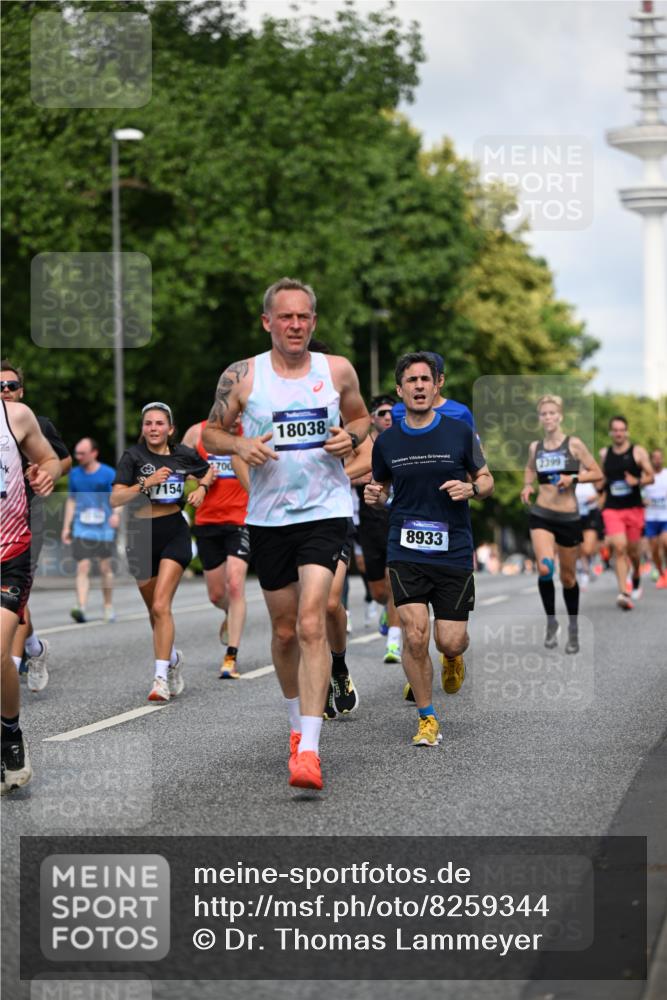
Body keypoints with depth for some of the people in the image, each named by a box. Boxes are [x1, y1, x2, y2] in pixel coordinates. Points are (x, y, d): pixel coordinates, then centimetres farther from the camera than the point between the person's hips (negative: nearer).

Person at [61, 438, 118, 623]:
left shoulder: (108, 474, -2)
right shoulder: (75, 474, 10)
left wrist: (116, 514, -26)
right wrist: (66, 527, 14)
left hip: (104, 530, -2)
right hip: (81, 530, 2)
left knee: (106, 568, 5)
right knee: (82, 568, -11)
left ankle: (108, 607, 20)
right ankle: (81, 607, -19)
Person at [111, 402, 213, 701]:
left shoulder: (183, 455, 1)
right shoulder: (133, 456, -4)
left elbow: (208, 470, 22)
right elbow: (115, 499, -12)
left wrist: (202, 488, 2)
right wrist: (146, 484, -22)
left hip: (174, 533, -2)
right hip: (141, 536, 2)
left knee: (161, 606, -17)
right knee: (154, 610, 15)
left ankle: (161, 677, -18)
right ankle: (172, 657, 42)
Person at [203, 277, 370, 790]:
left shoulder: (338, 370, 2)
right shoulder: (241, 377, -1)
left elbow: (361, 417, 17)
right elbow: (211, 433, 8)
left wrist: (350, 436, -5)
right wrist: (240, 446, -14)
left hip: (326, 511, -2)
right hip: (268, 516, 2)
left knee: (311, 623, -16)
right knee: (284, 630, 12)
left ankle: (309, 749, -20)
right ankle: (298, 721, 37)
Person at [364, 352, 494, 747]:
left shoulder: (460, 432, 0)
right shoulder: (387, 441, 4)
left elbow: (487, 480, 9)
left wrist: (471, 488, -13)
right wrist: (374, 496, -5)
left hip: (454, 552, 0)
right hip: (406, 553, 0)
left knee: (450, 641, -3)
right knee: (415, 636, -14)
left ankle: (454, 657, 38)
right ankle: (428, 718, 4)